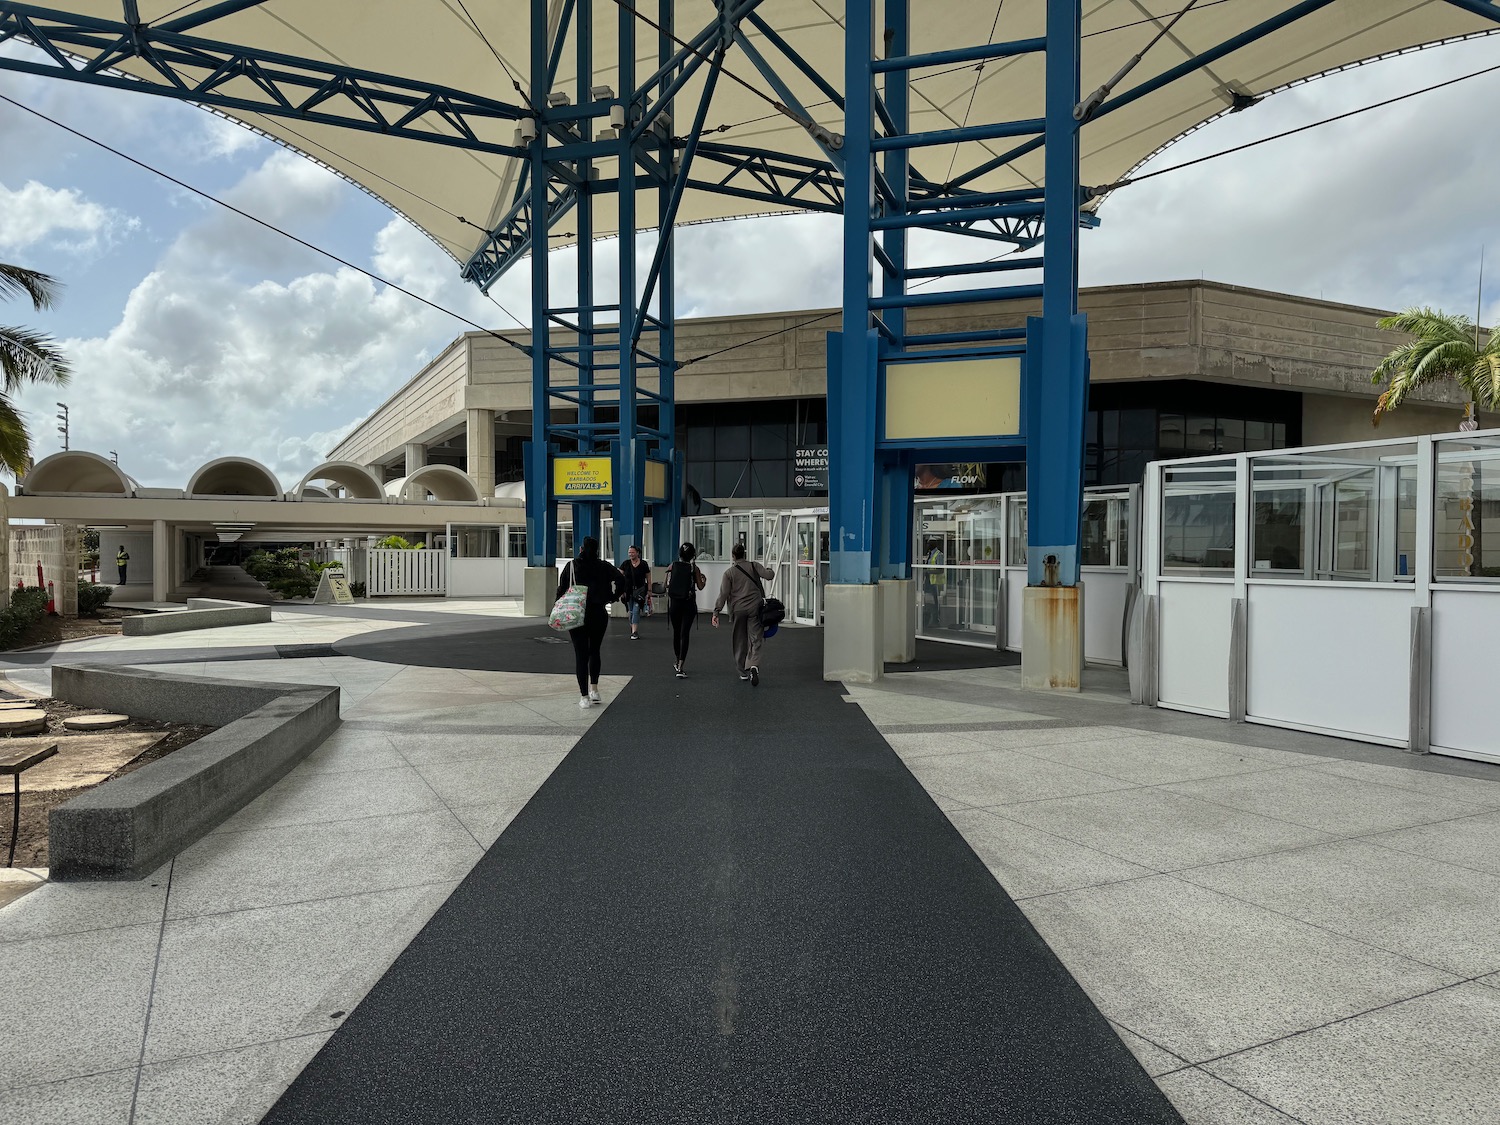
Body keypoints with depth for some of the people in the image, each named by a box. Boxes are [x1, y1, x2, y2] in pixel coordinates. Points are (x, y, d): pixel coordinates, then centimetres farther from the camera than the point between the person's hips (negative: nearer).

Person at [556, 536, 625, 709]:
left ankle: (584, 697, 0)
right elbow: (621, 581, -12)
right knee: (594, 651, 20)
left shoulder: (571, 566, 0)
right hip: (599, 614, 1)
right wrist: (610, 598, -2)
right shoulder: (603, 566, 0)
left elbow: (561, 590, -3)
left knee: (580, 655, 2)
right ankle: (594, 689, 15)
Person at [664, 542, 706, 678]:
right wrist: (704, 579, 16)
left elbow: (666, 585, 4)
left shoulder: (672, 567, 0)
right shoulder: (694, 568, -5)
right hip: (689, 604, -2)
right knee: (685, 634, -3)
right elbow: (700, 587, -4)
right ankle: (680, 667, -13)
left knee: (676, 633, 18)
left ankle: (677, 662, 33)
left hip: (674, 603, 2)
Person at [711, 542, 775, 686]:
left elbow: (723, 594, -7)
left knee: (739, 642, 13)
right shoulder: (754, 566, 2)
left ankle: (743, 671, 21)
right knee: (755, 639, -2)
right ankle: (753, 666, -26)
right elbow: (769, 575, -5)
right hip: (755, 608, 0)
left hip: (737, 610, 0)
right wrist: (769, 570, 19)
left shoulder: (729, 573, -1)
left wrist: (716, 612, -7)